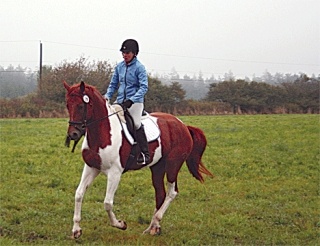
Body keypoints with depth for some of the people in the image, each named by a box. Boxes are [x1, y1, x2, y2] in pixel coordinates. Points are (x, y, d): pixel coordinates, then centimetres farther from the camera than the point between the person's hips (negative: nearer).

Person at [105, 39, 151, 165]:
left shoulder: (139, 67, -7)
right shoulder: (119, 67, 11)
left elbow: (143, 87, -14)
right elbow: (113, 84, 19)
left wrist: (131, 100, -25)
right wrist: (107, 96, 1)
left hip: (135, 101, -6)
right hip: (120, 100, 6)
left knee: (136, 124, -21)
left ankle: (145, 155, -16)